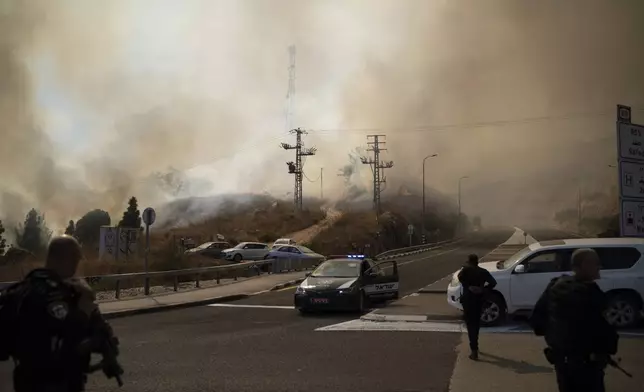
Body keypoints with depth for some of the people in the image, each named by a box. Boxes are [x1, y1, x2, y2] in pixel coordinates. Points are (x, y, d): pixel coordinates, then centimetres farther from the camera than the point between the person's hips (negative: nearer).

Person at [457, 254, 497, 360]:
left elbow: (460, 277, -25)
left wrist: (469, 287, -16)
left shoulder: (466, 270, -5)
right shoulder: (483, 271, 6)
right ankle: (474, 346, 35)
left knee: (470, 324, -3)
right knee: (476, 323, 21)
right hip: (479, 299, 5)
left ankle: (474, 350, -11)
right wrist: (484, 289, -5)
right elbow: (493, 282, -5)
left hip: (468, 299, -4)